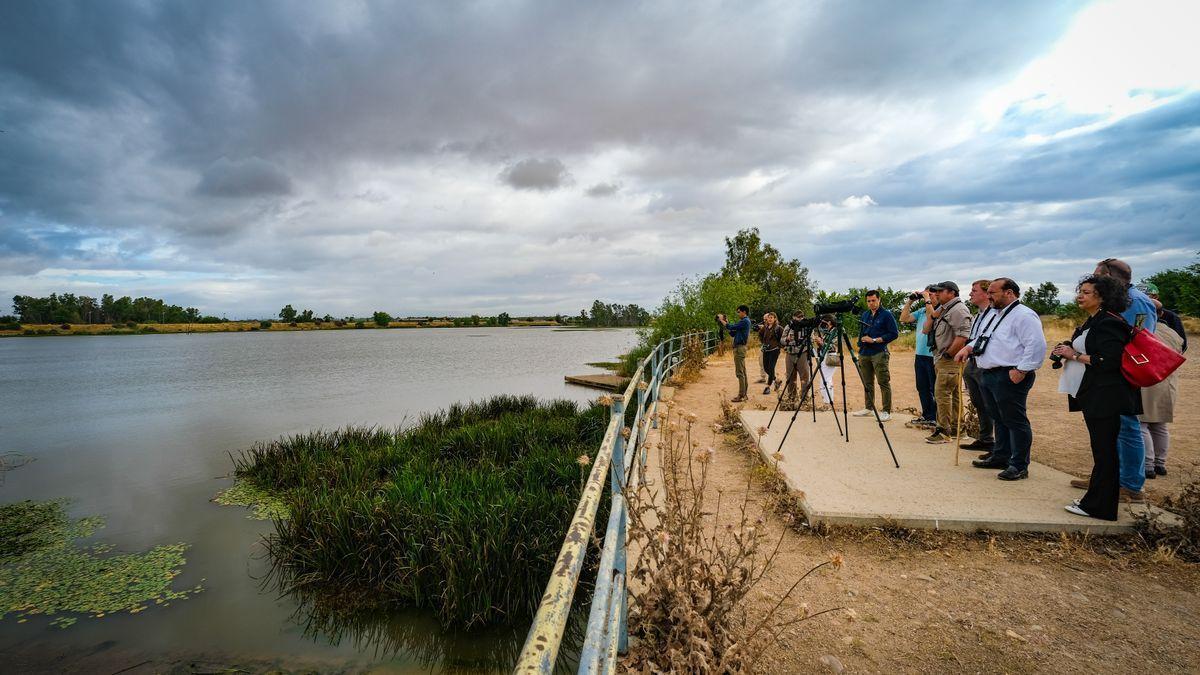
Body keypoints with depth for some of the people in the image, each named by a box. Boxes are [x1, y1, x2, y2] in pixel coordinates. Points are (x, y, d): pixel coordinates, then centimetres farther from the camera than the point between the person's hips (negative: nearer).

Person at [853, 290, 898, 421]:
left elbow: (894, 334, -9)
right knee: (867, 382, 12)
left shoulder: (886, 315, -3)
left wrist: (874, 340, -13)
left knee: (884, 383, -6)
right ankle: (869, 408, 23)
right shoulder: (864, 315, 16)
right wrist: (860, 346, 13)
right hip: (864, 353, 6)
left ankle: (887, 412, -2)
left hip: (879, 353, -6)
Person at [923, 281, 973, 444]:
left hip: (950, 360, -10)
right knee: (954, 394, 14)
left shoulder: (958, 310, -14)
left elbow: (963, 336, -24)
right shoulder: (943, 309, 18)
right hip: (941, 359, 10)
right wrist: (932, 314, 3)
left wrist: (948, 354, -16)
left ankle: (944, 432, -6)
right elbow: (926, 330, 17)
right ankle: (955, 429, 22)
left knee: (942, 393, -10)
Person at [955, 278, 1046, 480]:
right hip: (990, 374, 10)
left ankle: (1019, 466, 6)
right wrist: (969, 348, 12)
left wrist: (1022, 370, -21)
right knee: (999, 419, 18)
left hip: (1009, 377, -10)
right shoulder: (998, 315, 19)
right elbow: (985, 339, 30)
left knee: (1015, 420, -2)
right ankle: (1000, 457, 30)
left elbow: (1037, 345, -20)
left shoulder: (1023, 315, -12)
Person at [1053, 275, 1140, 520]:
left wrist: (1075, 355, -15)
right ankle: (1095, 500, 25)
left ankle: (1097, 507, 6)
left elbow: (1109, 360, -24)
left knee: (1103, 452, -2)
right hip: (1093, 396, 10)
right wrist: (1067, 352, 5)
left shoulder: (1109, 323, -15)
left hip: (1105, 397, -10)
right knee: (1102, 450, 16)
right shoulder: (1092, 322, 15)